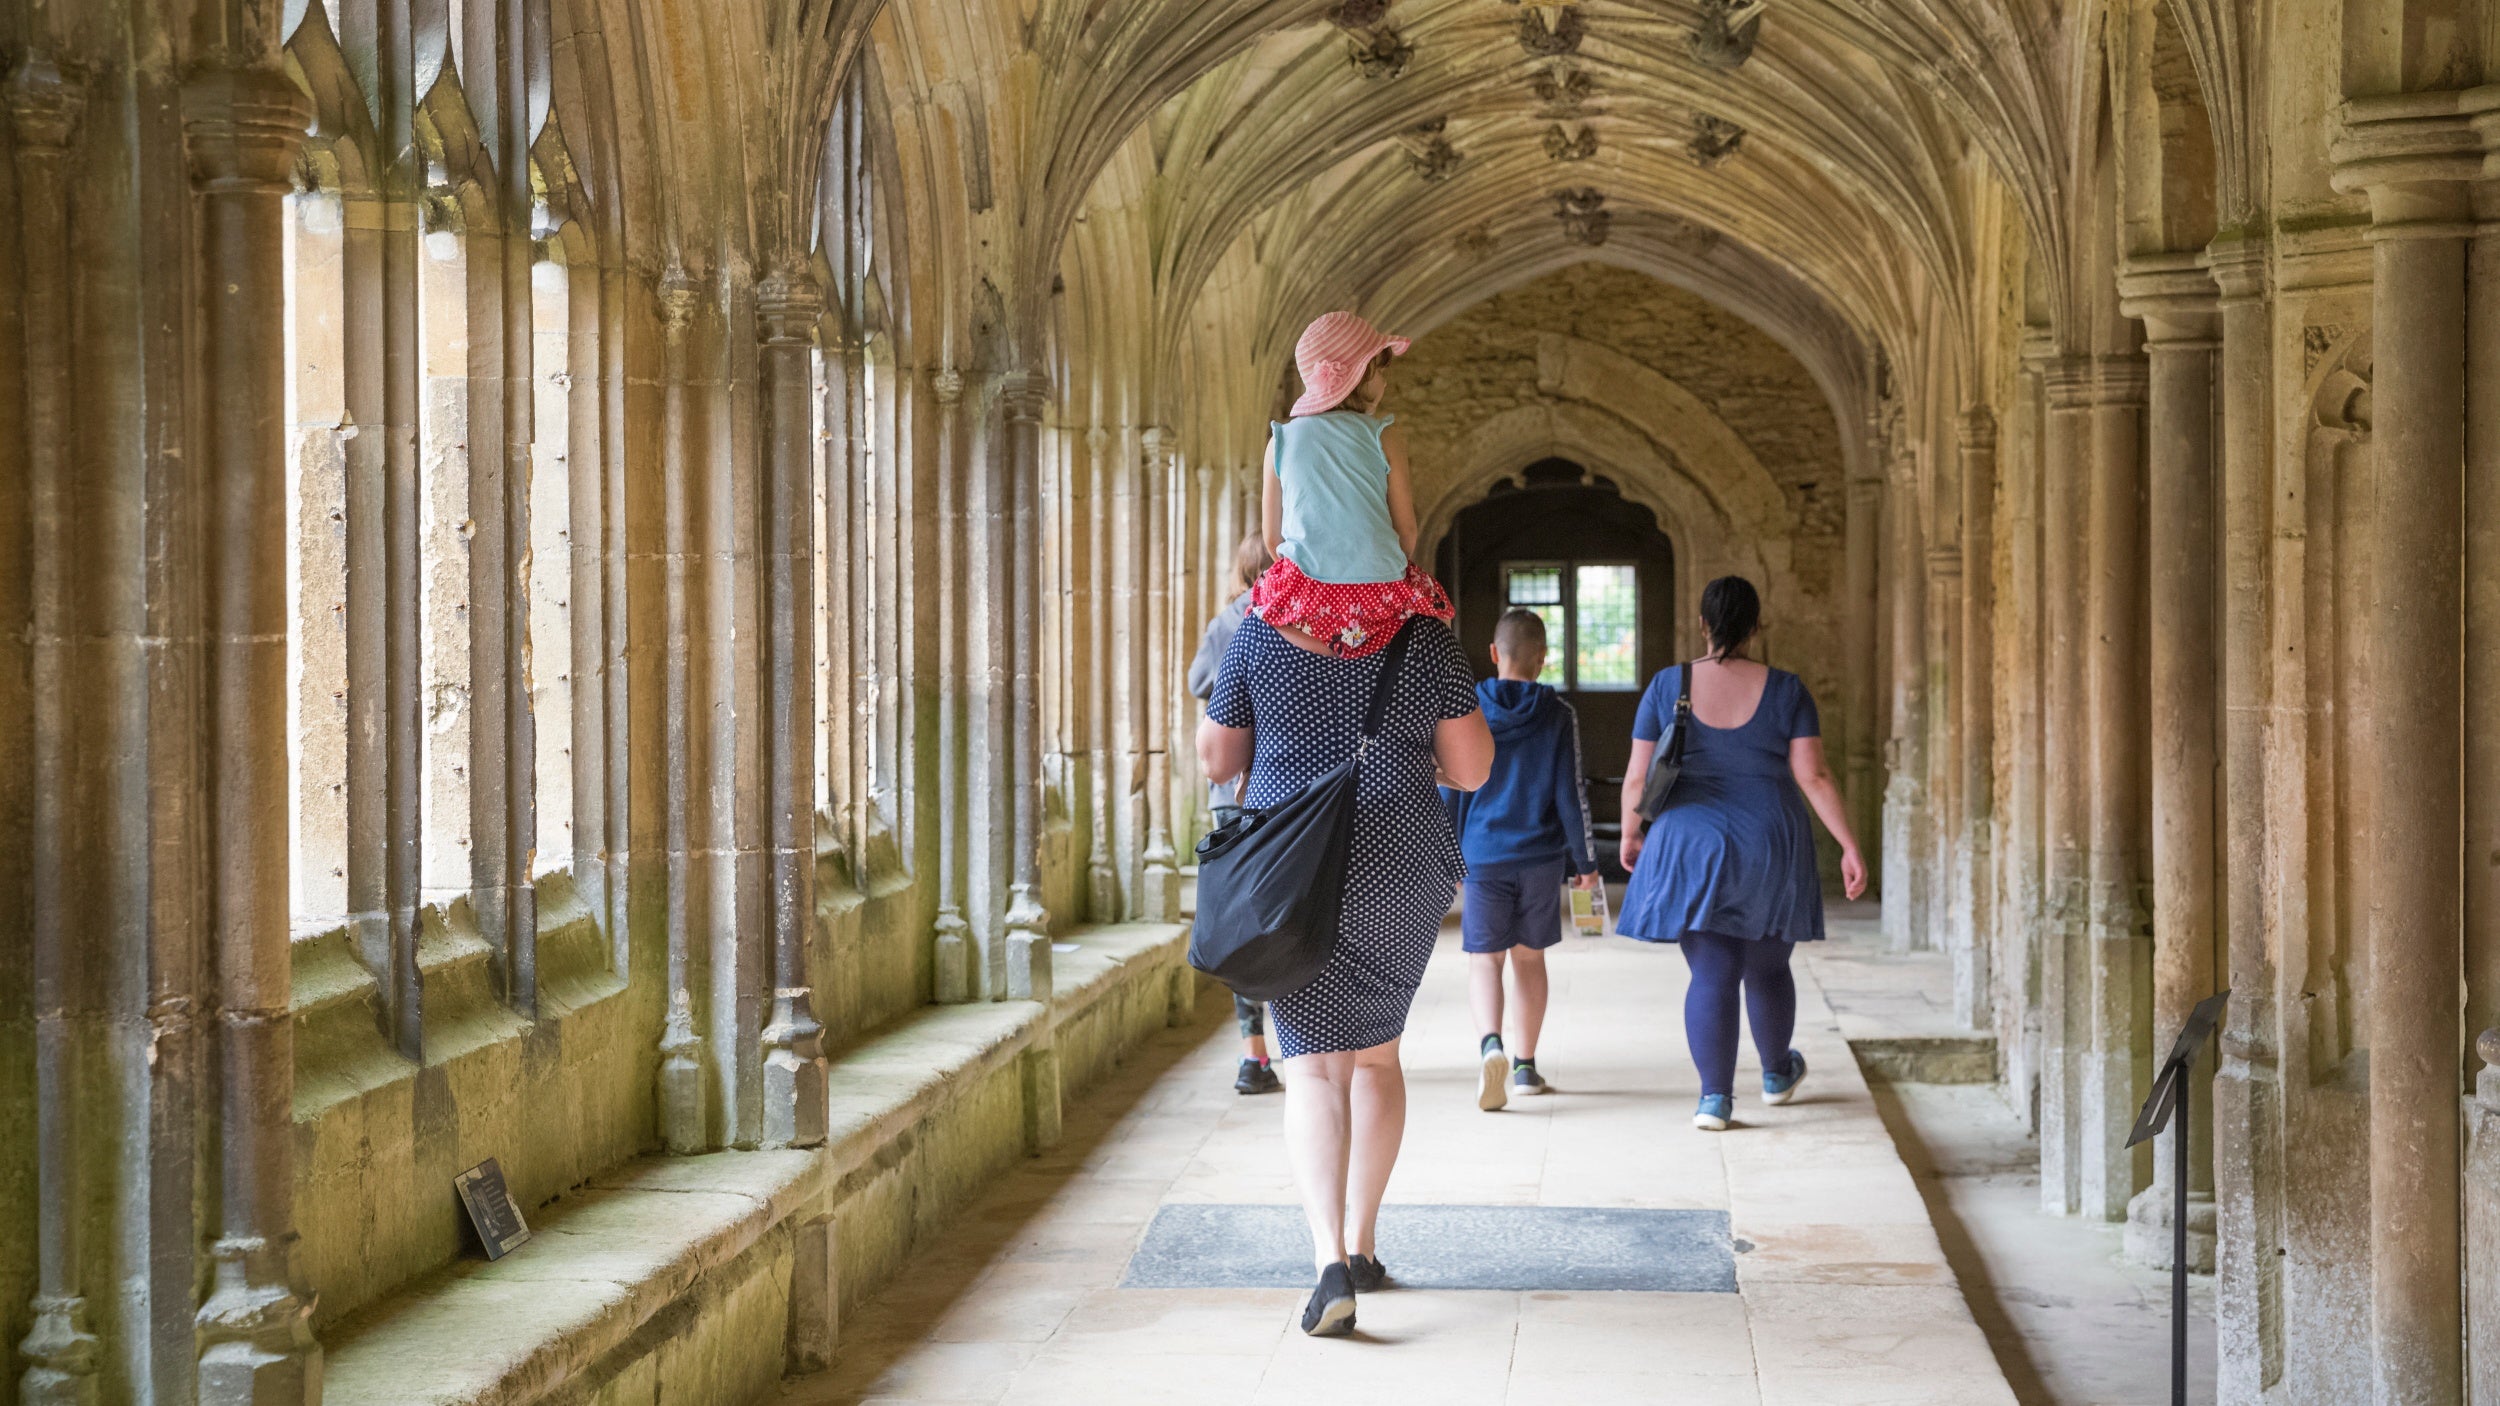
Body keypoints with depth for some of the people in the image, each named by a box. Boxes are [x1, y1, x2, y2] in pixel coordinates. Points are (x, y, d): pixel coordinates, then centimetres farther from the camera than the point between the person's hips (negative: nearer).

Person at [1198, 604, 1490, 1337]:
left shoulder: (1258, 634, -2)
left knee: (1314, 1068, -1)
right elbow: (1471, 770, 2)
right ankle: (1362, 1245, 25)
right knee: (1377, 1053, 20)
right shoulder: (1424, 637, -2)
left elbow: (1216, 759, 6)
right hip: (1400, 870, 1)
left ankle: (1331, 1258, -20)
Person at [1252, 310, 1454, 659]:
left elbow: (1271, 538, 9)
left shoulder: (1281, 440, 7)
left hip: (1302, 592, 2)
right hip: (1380, 589, -2)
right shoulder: (1384, 435, 1)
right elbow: (1406, 529, 4)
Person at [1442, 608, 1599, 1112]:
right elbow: (1571, 792, -2)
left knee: (1484, 957, 5)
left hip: (1482, 856, -1)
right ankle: (1525, 1067, 17)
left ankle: (1491, 1045, -20)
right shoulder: (1558, 715, -2)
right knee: (1529, 957, 13)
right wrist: (1584, 860, 6)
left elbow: (1450, 789, 1)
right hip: (1541, 855, 1)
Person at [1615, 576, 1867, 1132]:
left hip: (1692, 849, -1)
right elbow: (1813, 776, -9)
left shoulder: (1667, 687, -4)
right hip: (1771, 850, 1)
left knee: (1712, 975, 3)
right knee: (1767, 968, 19)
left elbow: (1637, 777, -2)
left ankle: (1715, 1096, -6)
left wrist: (1630, 834, 14)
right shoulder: (1785, 690, -4)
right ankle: (1776, 1073, 37)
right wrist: (1849, 845, -4)